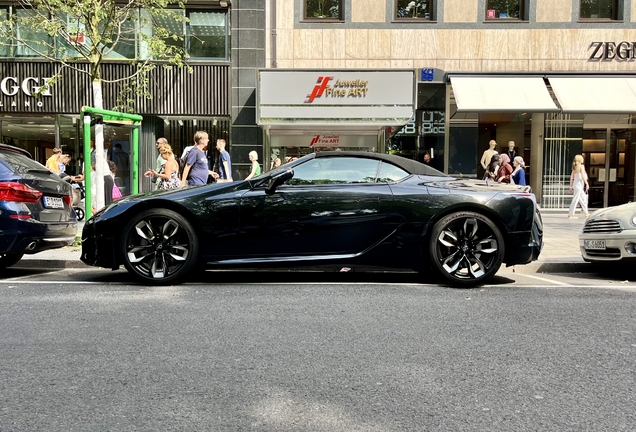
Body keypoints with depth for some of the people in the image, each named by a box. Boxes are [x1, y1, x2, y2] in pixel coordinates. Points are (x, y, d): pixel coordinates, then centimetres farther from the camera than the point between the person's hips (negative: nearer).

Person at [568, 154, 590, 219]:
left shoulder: (574, 167, 13)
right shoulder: (581, 166, -8)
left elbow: (571, 177, 12)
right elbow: (583, 176, -15)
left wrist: (571, 186, 14)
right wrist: (587, 184, -10)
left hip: (575, 184, 8)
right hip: (579, 184, -8)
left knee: (583, 199, 15)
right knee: (575, 199, -7)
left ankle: (586, 214, 22)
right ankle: (571, 214, -7)